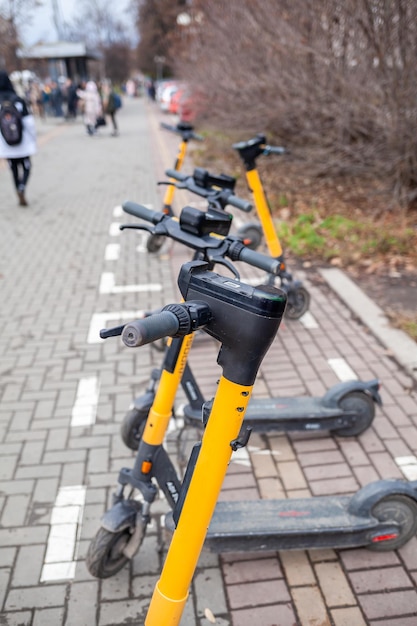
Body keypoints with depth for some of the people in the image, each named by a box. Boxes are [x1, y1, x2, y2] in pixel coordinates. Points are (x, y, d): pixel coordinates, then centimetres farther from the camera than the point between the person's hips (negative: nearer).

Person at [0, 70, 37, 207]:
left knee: (14, 170, 14)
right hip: (22, 144, -1)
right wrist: (33, 141, 2)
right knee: (26, 167, 11)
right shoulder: (18, 101, -10)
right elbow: (29, 123, -9)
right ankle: (22, 188, -15)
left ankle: (20, 196, 18)